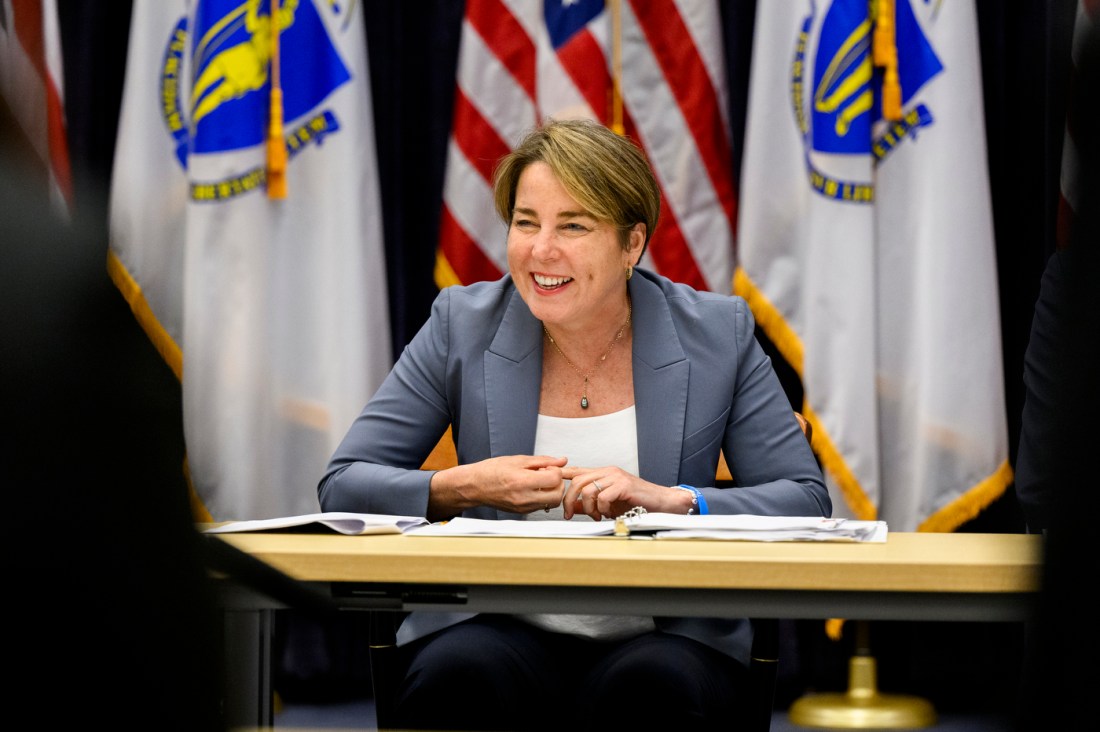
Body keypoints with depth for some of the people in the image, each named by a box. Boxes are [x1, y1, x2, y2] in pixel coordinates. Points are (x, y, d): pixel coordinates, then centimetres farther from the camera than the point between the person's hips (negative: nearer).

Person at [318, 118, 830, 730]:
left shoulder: (718, 335, 2)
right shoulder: (463, 326, 3)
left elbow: (806, 500, -1)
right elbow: (343, 486, 2)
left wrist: (672, 499, -18)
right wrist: (461, 488, -17)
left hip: (663, 637, 0)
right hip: (498, 630, 0)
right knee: (459, 678, -33)